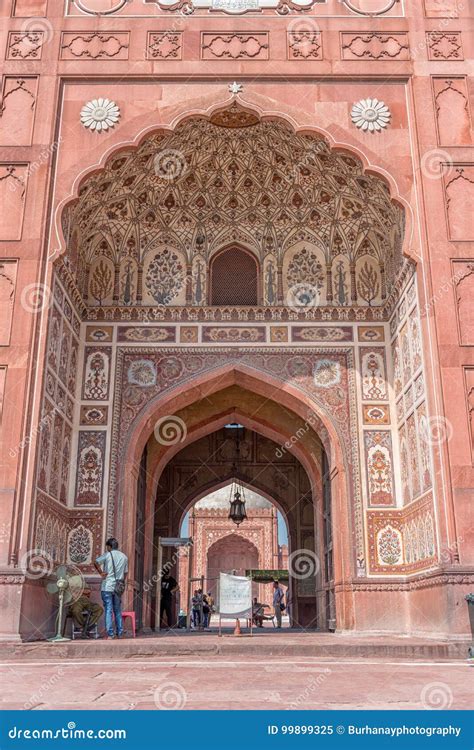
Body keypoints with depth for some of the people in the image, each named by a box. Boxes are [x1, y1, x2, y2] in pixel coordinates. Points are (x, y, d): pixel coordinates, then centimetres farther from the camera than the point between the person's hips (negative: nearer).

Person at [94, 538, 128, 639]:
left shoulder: (107, 555, -3)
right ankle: (120, 633, 14)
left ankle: (110, 634, -5)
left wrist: (101, 573, -10)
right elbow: (126, 572, 14)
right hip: (118, 587, 4)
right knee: (118, 611, 13)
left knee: (108, 611, -2)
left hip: (107, 587, -4)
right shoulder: (124, 557, 11)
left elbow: (96, 563, -19)